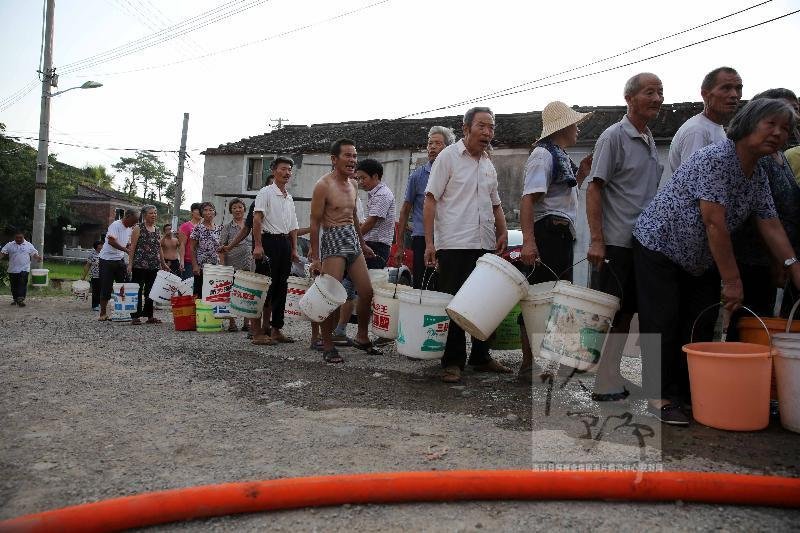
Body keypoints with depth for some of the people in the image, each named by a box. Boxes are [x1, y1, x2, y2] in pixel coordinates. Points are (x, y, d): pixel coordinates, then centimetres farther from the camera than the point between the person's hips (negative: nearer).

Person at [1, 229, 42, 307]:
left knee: (22, 284, -12)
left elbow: (34, 253, 5)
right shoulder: (9, 245, 7)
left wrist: (38, 257, -17)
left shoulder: (29, 245, 6)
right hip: (12, 270, 2)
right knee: (14, 285, 11)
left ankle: (21, 299, -14)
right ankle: (15, 299, 24)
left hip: (24, 269, -2)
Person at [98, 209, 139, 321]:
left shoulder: (130, 229, 11)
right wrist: (126, 250, -33)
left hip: (120, 260, 7)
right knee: (106, 287, -2)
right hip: (107, 260, -7)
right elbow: (111, 241, -27)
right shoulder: (115, 225, -14)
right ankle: (103, 314, 6)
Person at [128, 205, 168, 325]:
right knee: (137, 290, -3)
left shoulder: (157, 229, 15)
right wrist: (130, 263, -11)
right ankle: (135, 316, 1)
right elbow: (132, 247, -5)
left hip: (154, 266, 6)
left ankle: (149, 316, 15)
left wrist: (163, 263, 19)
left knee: (150, 291, 9)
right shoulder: (138, 228, -2)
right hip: (140, 265, -6)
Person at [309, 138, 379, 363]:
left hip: (353, 240, 8)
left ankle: (362, 338, 23)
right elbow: (315, 222, -10)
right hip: (333, 240, -7)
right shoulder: (324, 185, -8)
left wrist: (363, 244, 25)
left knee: (367, 291, 6)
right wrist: (315, 257, -14)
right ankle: (328, 346, 5)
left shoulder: (353, 186, 14)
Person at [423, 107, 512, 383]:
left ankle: (480, 356, 24)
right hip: (454, 245, -6)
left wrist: (503, 231, 9)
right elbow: (430, 200, -6)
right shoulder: (448, 157, -1)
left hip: (486, 246, 7)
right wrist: (429, 242, -14)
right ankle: (452, 362, 7)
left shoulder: (489, 165, 18)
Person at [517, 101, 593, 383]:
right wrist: (528, 240, -30)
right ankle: (529, 365, 0)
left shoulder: (561, 157, 21)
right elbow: (528, 199, -20)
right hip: (548, 233, -10)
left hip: (562, 236, 10)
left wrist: (581, 174, 18)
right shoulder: (543, 154, -9)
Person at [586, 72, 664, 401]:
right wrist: (596, 240, -20)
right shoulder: (614, 136, -8)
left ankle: (614, 379, 23)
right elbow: (594, 189, -13)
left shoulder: (650, 140, 17)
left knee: (626, 314, 12)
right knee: (607, 316, -3)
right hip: (614, 243, -8)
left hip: (641, 243, 8)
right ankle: (602, 386, 6)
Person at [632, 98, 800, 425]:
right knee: (664, 324, -8)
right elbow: (715, 224, -27)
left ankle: (692, 392, 17)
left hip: (701, 261, 9)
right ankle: (660, 397, -1)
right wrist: (732, 280, -25)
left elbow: (772, 228, 3)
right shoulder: (715, 159, -22)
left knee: (702, 325, 6)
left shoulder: (759, 177, 5)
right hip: (660, 245, -8)